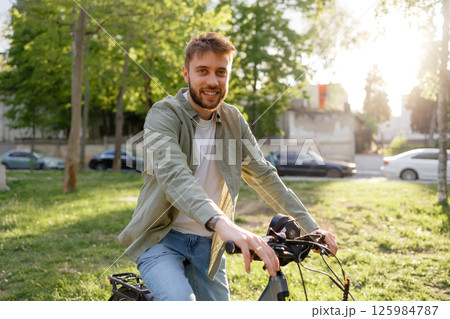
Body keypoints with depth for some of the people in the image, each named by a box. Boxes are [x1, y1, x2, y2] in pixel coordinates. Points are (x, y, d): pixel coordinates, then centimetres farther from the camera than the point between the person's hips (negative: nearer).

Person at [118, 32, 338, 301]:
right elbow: (172, 173, -32)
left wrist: (311, 227, -5)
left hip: (208, 244, 5)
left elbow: (265, 176, 4)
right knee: (181, 303, -29)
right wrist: (221, 222, -49)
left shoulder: (234, 121, 3)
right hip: (162, 238, -5)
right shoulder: (163, 115, -15)